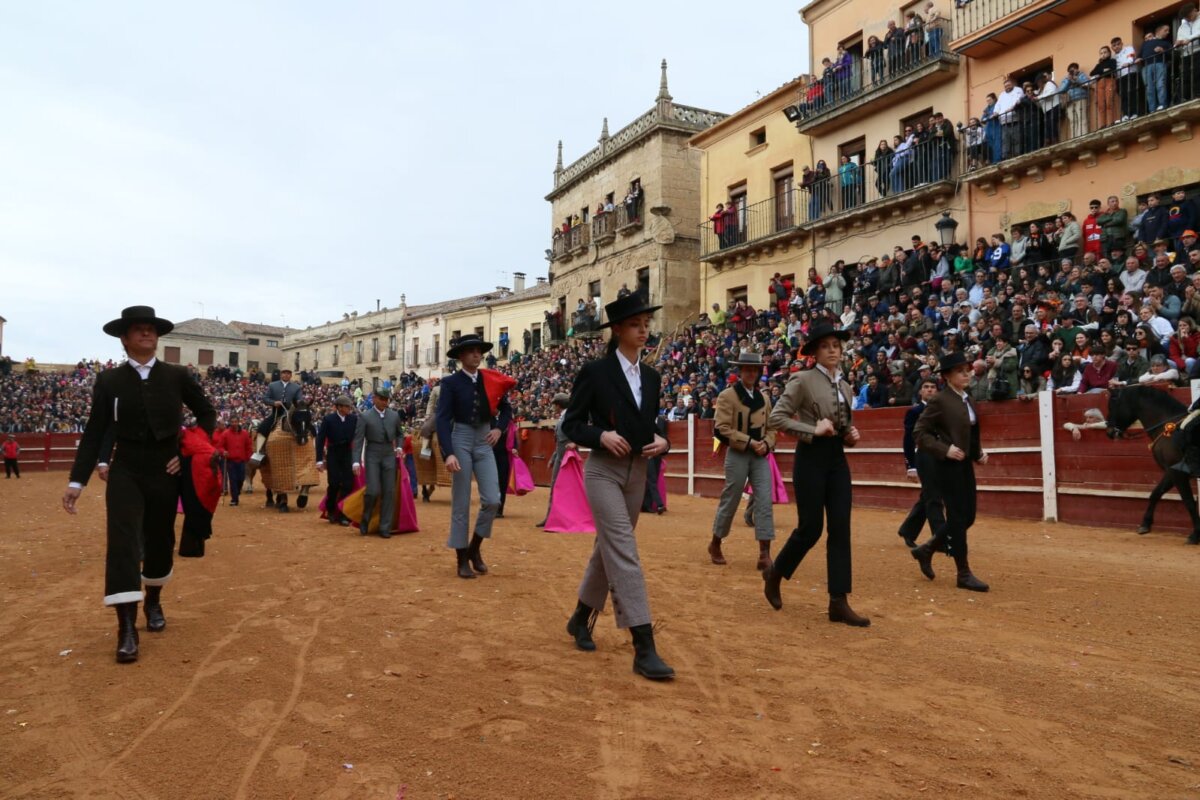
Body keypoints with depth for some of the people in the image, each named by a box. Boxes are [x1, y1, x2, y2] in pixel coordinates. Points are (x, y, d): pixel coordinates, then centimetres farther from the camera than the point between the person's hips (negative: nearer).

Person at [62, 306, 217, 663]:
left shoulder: (177, 376, 0)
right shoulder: (109, 380, 0)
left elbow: (207, 413, 9)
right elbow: (94, 433, 1)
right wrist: (77, 481, -3)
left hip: (165, 471, 1)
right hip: (125, 471, -1)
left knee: (160, 542, 12)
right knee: (123, 542, -13)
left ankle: (154, 603, 37)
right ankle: (127, 630, -10)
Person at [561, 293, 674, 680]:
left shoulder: (651, 376, 9)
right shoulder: (594, 372, -8)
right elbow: (571, 424, -6)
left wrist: (661, 441, -5)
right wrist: (601, 435, -23)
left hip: (637, 473, 7)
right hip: (603, 472, -6)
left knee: (609, 549, 16)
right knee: (624, 554, -11)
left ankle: (581, 618, 37)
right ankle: (644, 648, -9)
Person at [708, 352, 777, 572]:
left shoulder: (764, 398, 13)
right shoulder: (727, 396, -4)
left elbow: (771, 428, 17)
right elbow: (721, 429, -13)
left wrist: (766, 444, -5)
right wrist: (749, 442, -18)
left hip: (761, 456, 5)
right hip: (737, 455, -4)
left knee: (764, 501, -5)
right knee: (730, 501, 4)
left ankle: (765, 554, -4)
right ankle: (715, 544, 24)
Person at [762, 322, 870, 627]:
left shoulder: (844, 385, 13)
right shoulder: (803, 380, -8)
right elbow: (776, 418, -14)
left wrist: (852, 435, 2)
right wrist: (814, 430, -20)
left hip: (838, 460, 6)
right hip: (811, 458, -6)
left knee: (840, 529, 1)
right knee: (811, 528, -2)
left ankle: (839, 603, 6)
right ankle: (774, 574, 23)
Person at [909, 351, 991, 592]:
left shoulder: (967, 400, 12)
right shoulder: (940, 400, -12)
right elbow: (919, 432, -15)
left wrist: (979, 451, 8)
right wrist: (944, 449, -23)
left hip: (965, 465, 8)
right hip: (948, 466, -8)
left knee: (967, 517, 11)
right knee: (958, 518, -2)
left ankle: (925, 550, 26)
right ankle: (964, 574, 8)